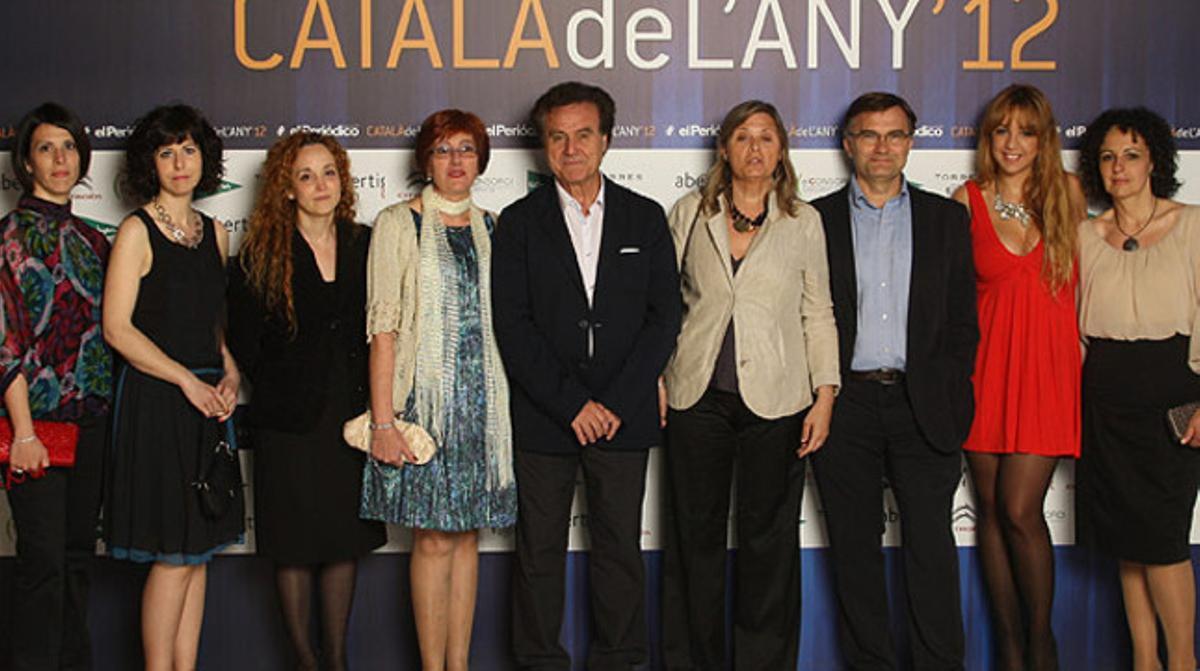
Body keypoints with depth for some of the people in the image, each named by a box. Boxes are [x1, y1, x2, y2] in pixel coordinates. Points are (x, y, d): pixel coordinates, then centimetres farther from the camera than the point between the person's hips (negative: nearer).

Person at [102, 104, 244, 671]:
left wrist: (230, 375, 2)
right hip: (155, 400, -6)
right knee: (173, 555, -4)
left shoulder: (215, 233, 13)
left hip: (208, 401, 6)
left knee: (199, 549, 8)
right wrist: (187, 380, -15)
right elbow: (116, 328, -12)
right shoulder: (137, 231, -6)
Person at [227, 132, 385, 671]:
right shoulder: (261, 256, -4)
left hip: (353, 417, 3)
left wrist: (374, 403, 1)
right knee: (294, 545, 4)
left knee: (345, 541, 9)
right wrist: (281, 393, -3)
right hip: (289, 424, -3)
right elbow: (243, 343, -2)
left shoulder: (364, 245, 5)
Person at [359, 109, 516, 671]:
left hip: (484, 401, 4)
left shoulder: (491, 227, 13)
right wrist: (383, 421, -12)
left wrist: (510, 402, 7)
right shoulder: (398, 224, 0)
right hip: (424, 397, -4)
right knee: (435, 539, -3)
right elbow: (383, 328, -6)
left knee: (467, 535, 7)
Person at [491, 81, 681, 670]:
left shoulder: (645, 218, 8)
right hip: (542, 417, -1)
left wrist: (616, 402, -8)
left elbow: (664, 316, 2)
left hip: (623, 416, 1)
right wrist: (572, 404, -12)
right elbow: (512, 326, -4)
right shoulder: (519, 222, 4)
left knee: (620, 549, 6)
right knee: (539, 551, 5)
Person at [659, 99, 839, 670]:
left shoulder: (804, 222, 6)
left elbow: (818, 313, 6)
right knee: (695, 537, 6)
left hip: (776, 402, 0)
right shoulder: (689, 214, 7)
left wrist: (825, 394, -1)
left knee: (769, 541, 4)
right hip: (698, 398, 1)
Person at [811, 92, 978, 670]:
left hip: (922, 405, 0)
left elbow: (962, 320, 9)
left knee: (931, 544, -1)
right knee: (854, 547, 6)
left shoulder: (946, 218, 11)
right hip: (846, 404, 0)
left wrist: (951, 398, -1)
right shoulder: (816, 219, 7)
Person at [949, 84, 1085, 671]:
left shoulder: (1067, 194, 5)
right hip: (987, 363, 1)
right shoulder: (967, 201, 3)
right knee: (991, 508, 5)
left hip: (1047, 363, -1)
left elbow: (1083, 277, 14)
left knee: (1019, 509, -9)